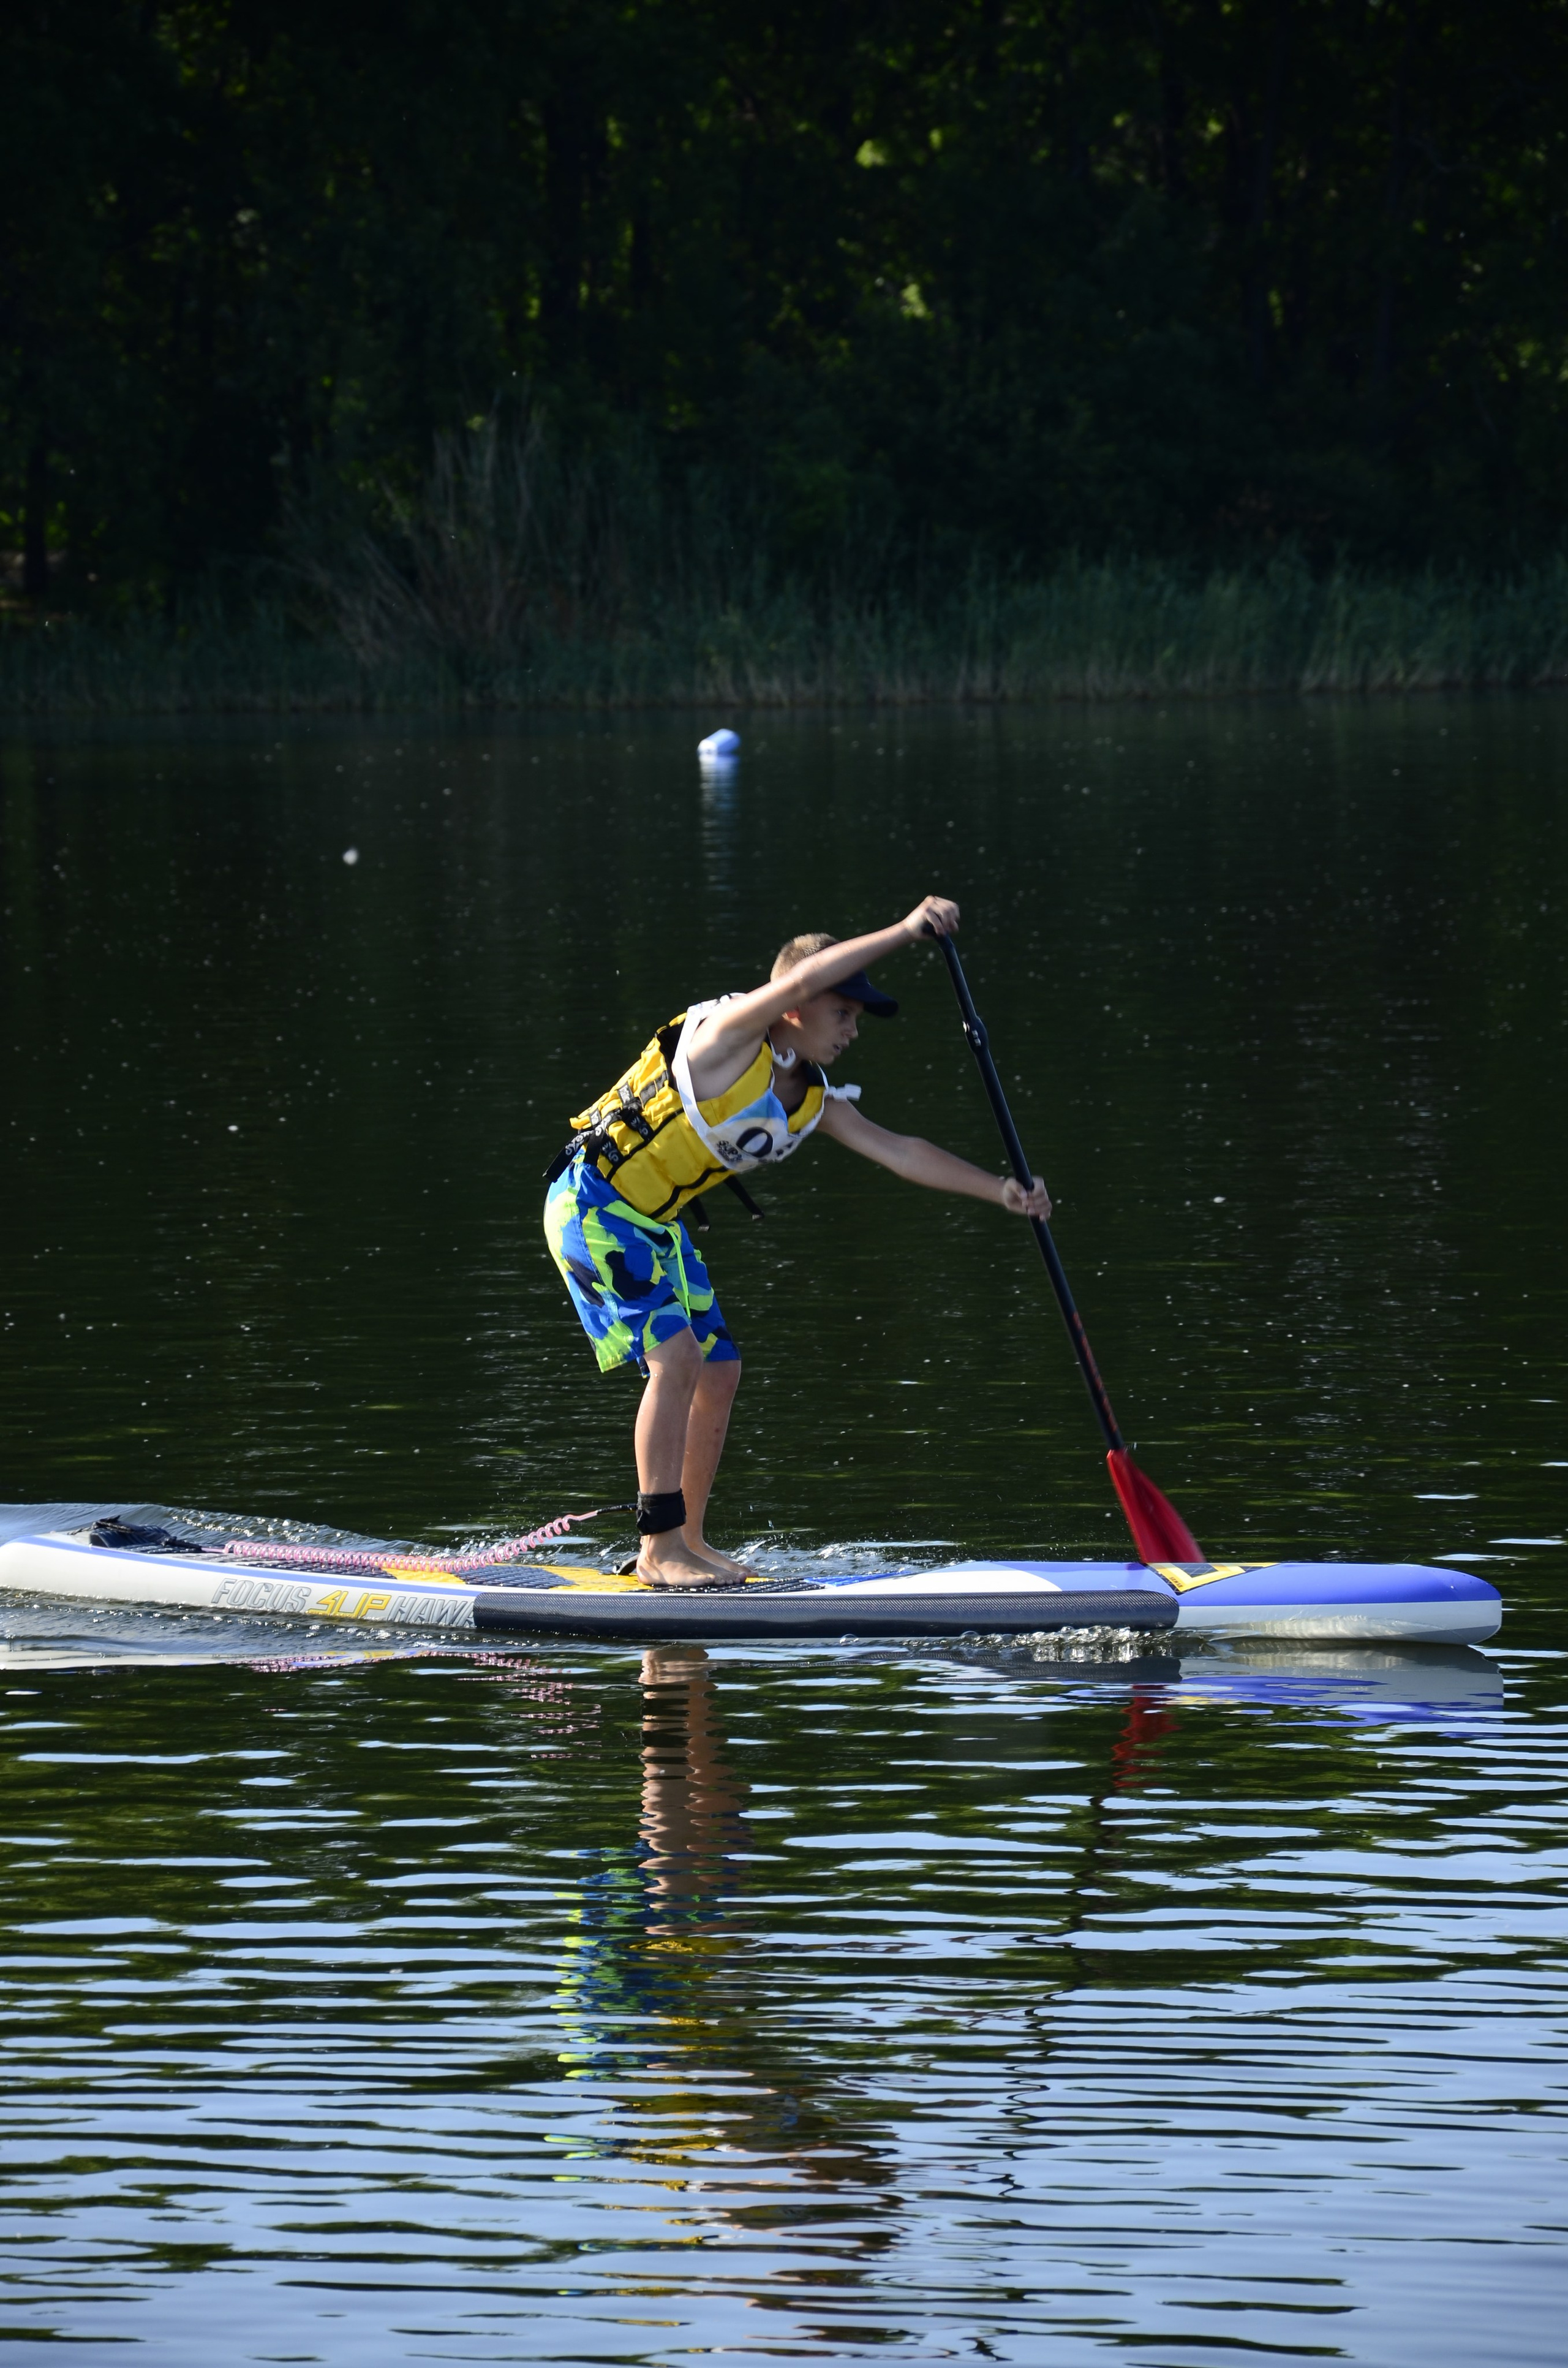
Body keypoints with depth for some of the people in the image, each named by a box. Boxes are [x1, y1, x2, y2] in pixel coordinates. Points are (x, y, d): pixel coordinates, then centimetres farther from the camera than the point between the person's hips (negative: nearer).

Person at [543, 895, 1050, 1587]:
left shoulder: (812, 1100, 5)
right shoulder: (728, 1034, -18)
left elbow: (896, 1150, 2)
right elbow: (801, 980, -35)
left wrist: (1000, 1190, -8)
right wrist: (904, 932, -41)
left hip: (652, 1223, 9)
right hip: (593, 1205, -9)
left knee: (719, 1373, 8)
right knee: (676, 1355, -19)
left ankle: (688, 1542, 18)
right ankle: (659, 1550, -16)